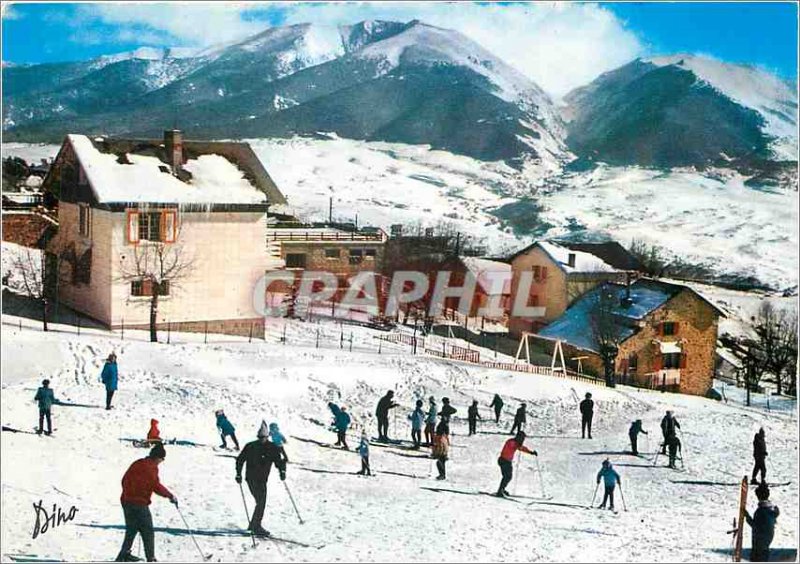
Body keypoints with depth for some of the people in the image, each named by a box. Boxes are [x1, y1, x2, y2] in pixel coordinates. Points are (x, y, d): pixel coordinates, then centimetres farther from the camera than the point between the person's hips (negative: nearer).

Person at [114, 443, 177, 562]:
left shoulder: (136, 464, 11)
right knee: (148, 532, 0)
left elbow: (124, 480, 15)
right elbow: (156, 486, -15)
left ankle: (124, 554, 22)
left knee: (131, 530, 21)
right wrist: (170, 496, -4)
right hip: (140, 504, -7)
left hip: (126, 500, 7)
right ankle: (150, 558, -2)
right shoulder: (151, 467, -11)